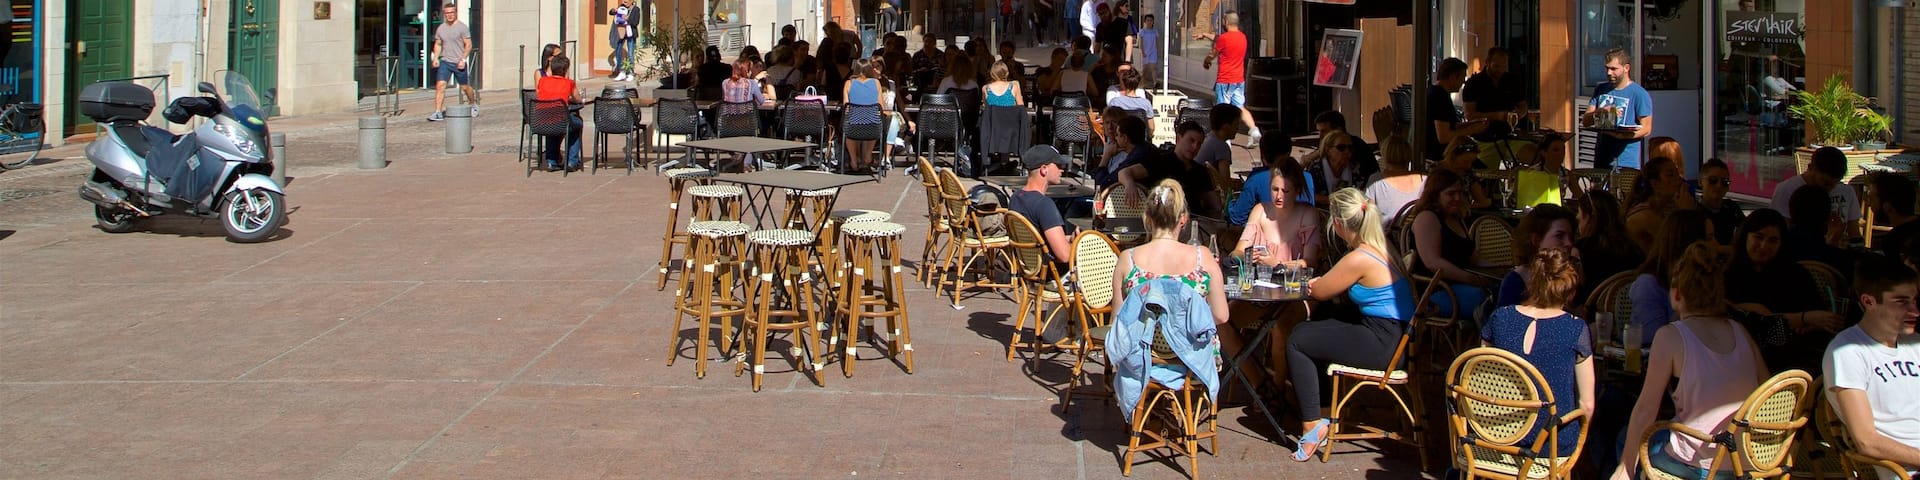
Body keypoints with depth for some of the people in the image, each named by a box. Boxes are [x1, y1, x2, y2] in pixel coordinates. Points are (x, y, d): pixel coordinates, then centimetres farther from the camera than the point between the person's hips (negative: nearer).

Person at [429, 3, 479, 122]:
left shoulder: (462, 27, -5)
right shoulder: (440, 29, 9)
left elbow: (468, 45, -7)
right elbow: (437, 44, 18)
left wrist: (463, 59, -16)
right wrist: (436, 58, 2)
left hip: (459, 63, -3)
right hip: (445, 62, 3)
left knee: (465, 87, 10)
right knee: (440, 85, -12)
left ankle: (474, 104, 37)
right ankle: (438, 113, -13)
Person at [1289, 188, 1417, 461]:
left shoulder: (1359, 259, -23)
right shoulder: (1382, 246, 6)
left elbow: (1319, 292, -9)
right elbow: (1339, 286, 20)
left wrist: (1315, 285, 13)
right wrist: (1323, 283, 3)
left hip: (1380, 345, -10)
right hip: (1395, 334, 10)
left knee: (1297, 342, -1)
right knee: (1306, 331, 21)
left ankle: (1312, 424, 3)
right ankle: (1323, 407, 26)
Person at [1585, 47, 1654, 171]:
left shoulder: (1640, 94, -3)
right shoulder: (1601, 90, 14)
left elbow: (1646, 129, -8)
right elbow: (1586, 121, 10)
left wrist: (1621, 135, -24)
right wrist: (1599, 112, -12)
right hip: (1601, 159, 5)